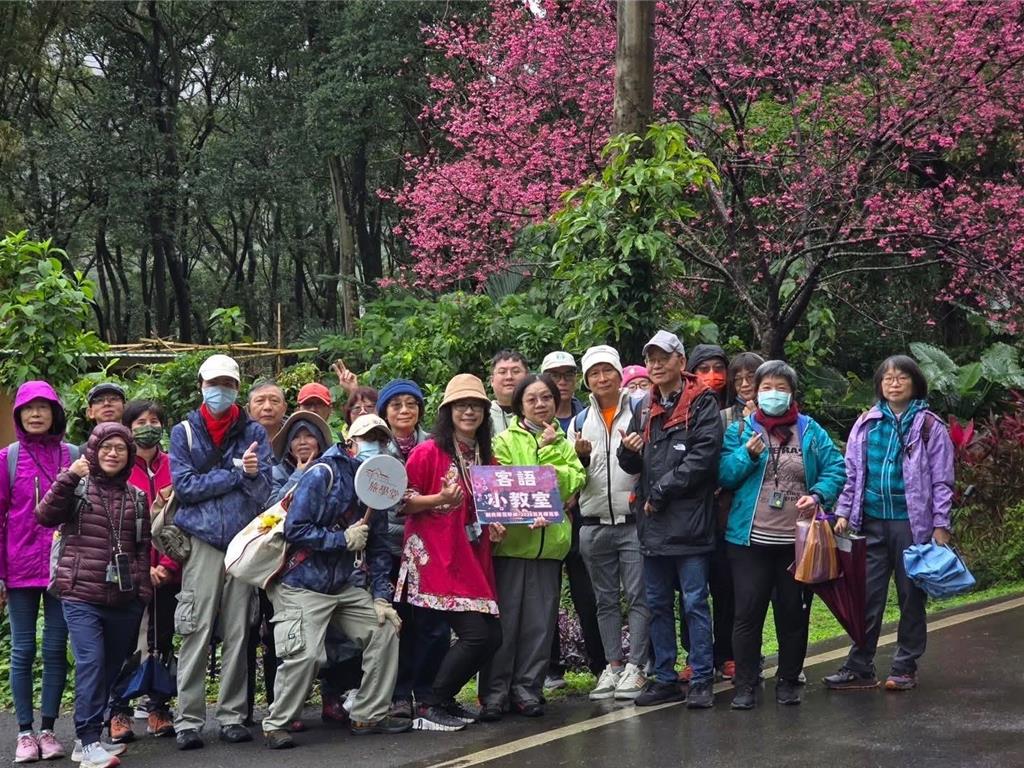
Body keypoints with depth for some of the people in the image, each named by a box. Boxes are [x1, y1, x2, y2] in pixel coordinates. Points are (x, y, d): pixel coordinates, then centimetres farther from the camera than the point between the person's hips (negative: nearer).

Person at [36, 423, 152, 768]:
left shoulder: (137, 498, 14)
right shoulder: (77, 487, 4)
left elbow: (143, 548, 16)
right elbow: (46, 516, -11)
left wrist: (144, 590, 7)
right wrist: (69, 477, -19)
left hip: (124, 600, 4)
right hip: (81, 596, -4)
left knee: (111, 668, 8)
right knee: (91, 663, -16)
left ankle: (89, 737, 19)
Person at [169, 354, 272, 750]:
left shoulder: (254, 433, 10)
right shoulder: (184, 432, 7)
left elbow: (263, 491, 3)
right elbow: (184, 485, -6)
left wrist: (252, 474, -19)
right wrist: (236, 473, -7)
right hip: (202, 542, -2)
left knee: (238, 634, 3)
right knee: (197, 633, -5)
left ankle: (232, 716, 10)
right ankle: (188, 720, -2)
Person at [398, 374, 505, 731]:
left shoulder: (484, 457, 16)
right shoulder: (428, 452, -6)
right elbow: (401, 504, -7)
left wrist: (495, 526, 8)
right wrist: (440, 499, -21)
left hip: (473, 561, 8)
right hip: (436, 560, -8)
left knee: (491, 636, 3)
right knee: (476, 634, -14)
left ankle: (443, 699, 19)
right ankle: (430, 705, -2)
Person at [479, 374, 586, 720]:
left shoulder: (562, 444, 16)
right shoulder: (506, 441, 4)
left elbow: (574, 482, 0)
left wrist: (548, 452, -6)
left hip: (548, 542, 4)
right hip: (511, 539, -4)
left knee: (540, 621, 5)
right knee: (505, 618, -4)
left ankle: (527, 687, 14)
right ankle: (494, 691, 2)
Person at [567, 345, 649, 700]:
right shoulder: (580, 422, 13)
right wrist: (579, 457, -5)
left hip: (634, 521, -4)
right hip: (594, 525, 5)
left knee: (638, 597, -5)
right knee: (606, 600, 10)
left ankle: (635, 667, -2)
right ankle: (612, 665, 15)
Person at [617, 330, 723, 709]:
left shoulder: (702, 404, -4)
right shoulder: (644, 409, 15)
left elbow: (703, 457, -14)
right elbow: (632, 465, 17)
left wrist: (661, 492, -13)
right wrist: (628, 451, -7)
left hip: (689, 521, -6)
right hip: (652, 523, 7)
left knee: (695, 603, -2)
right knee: (658, 605, 11)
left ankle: (701, 681, 4)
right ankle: (664, 679, 19)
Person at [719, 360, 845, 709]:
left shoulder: (810, 431, 6)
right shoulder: (740, 430, 4)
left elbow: (835, 468, 1)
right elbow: (723, 475, -3)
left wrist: (818, 496, -16)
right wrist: (747, 454, -19)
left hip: (797, 540, 1)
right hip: (751, 540, -1)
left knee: (793, 613, 9)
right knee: (748, 613, -1)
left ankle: (788, 681, 21)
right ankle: (745, 684, 7)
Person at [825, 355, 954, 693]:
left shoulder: (929, 426, 0)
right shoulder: (866, 424, 8)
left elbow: (941, 480, -1)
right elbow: (852, 473, 12)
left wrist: (941, 525, -6)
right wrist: (843, 513, 4)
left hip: (912, 523, -3)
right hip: (871, 523, 3)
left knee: (911, 596, 6)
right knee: (867, 597, 3)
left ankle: (905, 668, 15)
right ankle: (859, 668, 7)